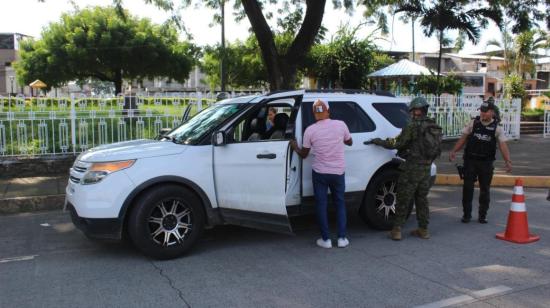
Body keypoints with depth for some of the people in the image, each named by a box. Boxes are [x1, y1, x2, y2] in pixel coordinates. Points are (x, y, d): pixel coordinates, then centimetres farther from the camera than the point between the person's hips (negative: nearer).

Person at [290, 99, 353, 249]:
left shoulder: (310, 130, -9)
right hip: (338, 172, 1)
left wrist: (295, 147, 20)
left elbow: (303, 154, 2)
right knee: (340, 203, 16)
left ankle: (326, 239, 12)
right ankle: (342, 238, 14)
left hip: (319, 172, -1)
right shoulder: (341, 124, -6)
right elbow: (349, 142, 12)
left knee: (321, 204, 10)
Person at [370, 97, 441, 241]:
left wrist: (379, 141, 3)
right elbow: (435, 148, 14)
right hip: (426, 168, 7)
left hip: (412, 168, -6)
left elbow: (397, 143, -11)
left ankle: (396, 230, 3)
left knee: (403, 199, 0)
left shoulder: (413, 126, -14)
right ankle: (423, 230, 21)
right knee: (422, 199, 16)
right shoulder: (435, 127, 8)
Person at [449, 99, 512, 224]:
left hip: (486, 162, 0)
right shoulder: (473, 123, 2)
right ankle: (466, 214, 13)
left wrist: (508, 161, -21)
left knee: (485, 189, 6)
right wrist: (454, 151, -7)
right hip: (470, 160, 0)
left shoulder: (497, 128, -1)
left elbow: (503, 145, -8)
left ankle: (482, 215, 20)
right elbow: (463, 138, 4)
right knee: (467, 187, 1)